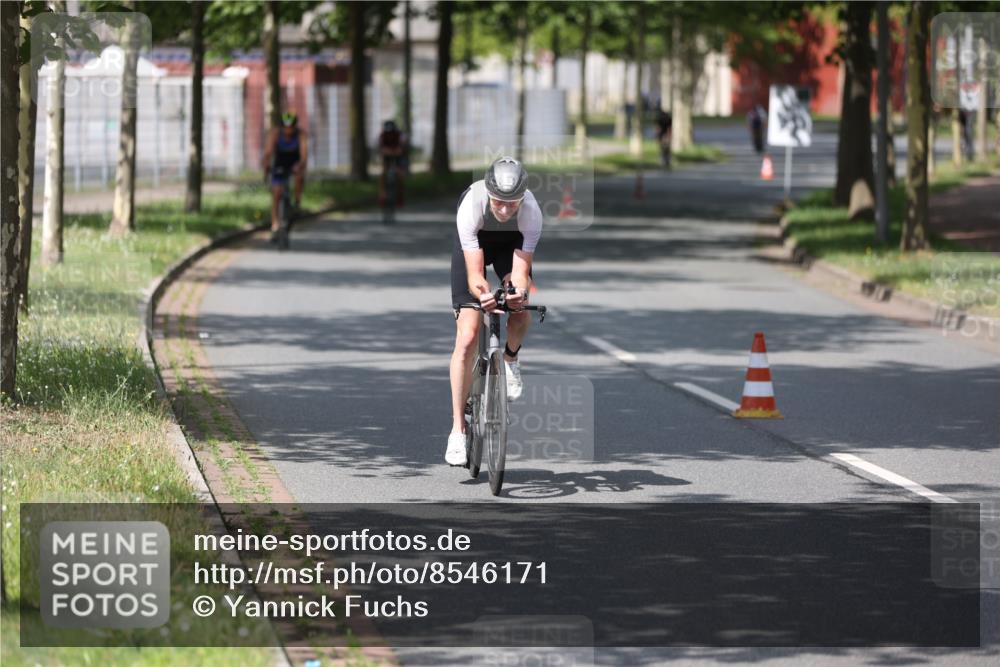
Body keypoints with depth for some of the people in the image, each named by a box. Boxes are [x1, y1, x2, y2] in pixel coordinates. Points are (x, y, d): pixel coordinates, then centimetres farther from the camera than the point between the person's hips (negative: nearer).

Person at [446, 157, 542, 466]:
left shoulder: (531, 213, -34)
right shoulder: (471, 207, -39)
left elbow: (520, 271, -34)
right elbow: (475, 274, -39)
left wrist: (519, 291, -56)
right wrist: (484, 294, -61)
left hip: (510, 243, 2)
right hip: (473, 244, -2)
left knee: (521, 317, -24)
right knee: (467, 336, -14)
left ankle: (510, 358, 15)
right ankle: (458, 430, -10)